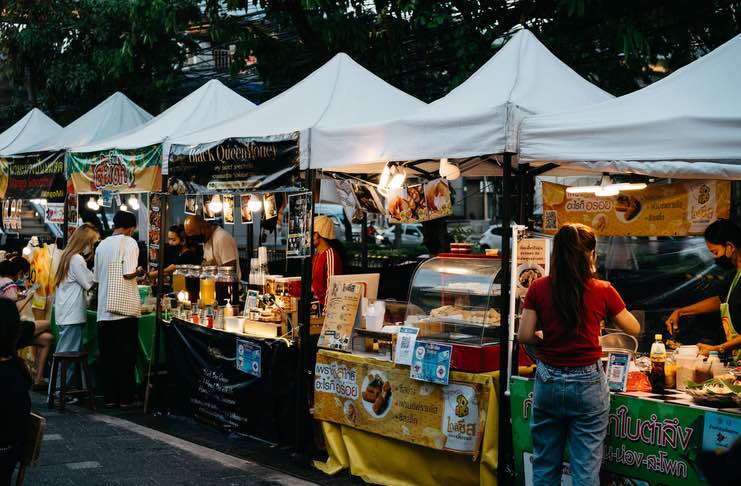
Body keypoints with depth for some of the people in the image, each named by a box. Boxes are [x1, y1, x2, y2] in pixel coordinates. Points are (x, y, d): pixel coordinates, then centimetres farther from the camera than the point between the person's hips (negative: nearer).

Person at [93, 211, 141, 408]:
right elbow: (129, 274, -18)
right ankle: (125, 397, 6)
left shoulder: (102, 245, 11)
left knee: (107, 355, 9)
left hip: (104, 310, 5)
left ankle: (109, 397, 12)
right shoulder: (129, 243, -7)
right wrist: (137, 273, 3)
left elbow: (96, 277, 16)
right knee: (126, 355, 3)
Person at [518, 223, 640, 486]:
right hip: (587, 384, -2)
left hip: (548, 382, 2)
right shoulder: (602, 290, -7)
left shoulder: (538, 288, -5)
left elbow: (525, 336, -5)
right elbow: (634, 329, 6)